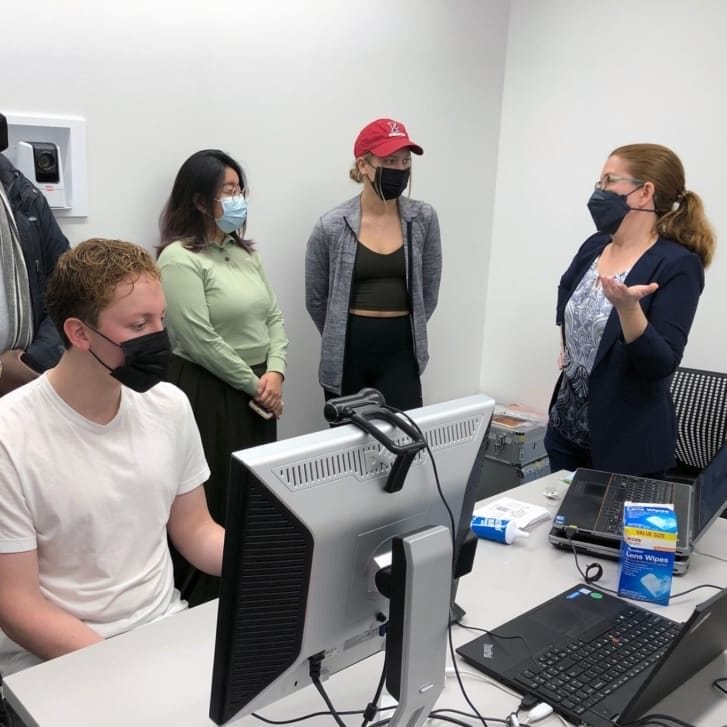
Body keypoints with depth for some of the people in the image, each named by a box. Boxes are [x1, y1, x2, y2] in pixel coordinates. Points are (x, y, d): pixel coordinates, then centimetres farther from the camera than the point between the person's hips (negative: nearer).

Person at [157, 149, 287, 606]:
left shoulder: (246, 252, 13)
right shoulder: (180, 258, -11)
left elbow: (275, 317, 11)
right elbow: (200, 341, -18)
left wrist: (275, 373, -6)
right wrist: (255, 384, -11)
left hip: (259, 393, 8)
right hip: (208, 393, -8)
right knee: (213, 503, -1)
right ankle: (201, 606, 15)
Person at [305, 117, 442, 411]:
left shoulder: (423, 219, -2)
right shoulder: (331, 226, -7)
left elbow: (428, 292, 9)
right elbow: (316, 300, 5)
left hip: (401, 352, 1)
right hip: (347, 356, -1)